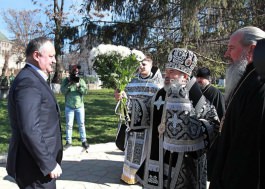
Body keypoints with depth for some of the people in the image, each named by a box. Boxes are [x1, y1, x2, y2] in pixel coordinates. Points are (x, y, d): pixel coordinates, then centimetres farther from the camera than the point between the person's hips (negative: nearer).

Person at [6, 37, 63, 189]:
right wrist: (49, 164, -20)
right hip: (36, 166, -9)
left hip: (39, 161, 9)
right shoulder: (28, 82, -20)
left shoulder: (34, 79, 12)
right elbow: (29, 131, -26)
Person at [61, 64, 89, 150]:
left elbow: (85, 91, -6)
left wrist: (78, 85, -20)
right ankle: (68, 142, 13)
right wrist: (69, 83, -19)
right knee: (69, 125, 5)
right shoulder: (66, 80, 1)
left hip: (80, 106, 1)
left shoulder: (81, 80, 4)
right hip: (69, 107, 0)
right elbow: (63, 91, -10)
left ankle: (84, 141, 9)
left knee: (81, 124, 4)